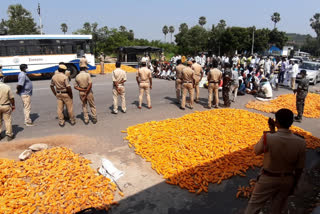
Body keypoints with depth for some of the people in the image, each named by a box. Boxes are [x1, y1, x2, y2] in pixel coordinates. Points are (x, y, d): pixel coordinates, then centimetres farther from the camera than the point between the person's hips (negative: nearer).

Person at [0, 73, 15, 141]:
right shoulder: (7, 87, -11)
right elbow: (11, 98, -7)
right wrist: (13, 105, 7)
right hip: (6, 106, -1)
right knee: (8, 121, 8)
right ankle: (9, 135, 13)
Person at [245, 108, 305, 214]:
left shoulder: (268, 138, -28)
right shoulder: (300, 143, -17)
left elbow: (257, 151, -6)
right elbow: (299, 168, -5)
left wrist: (271, 131, -6)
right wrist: (294, 185, 12)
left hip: (268, 179, -3)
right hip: (287, 181, 3)